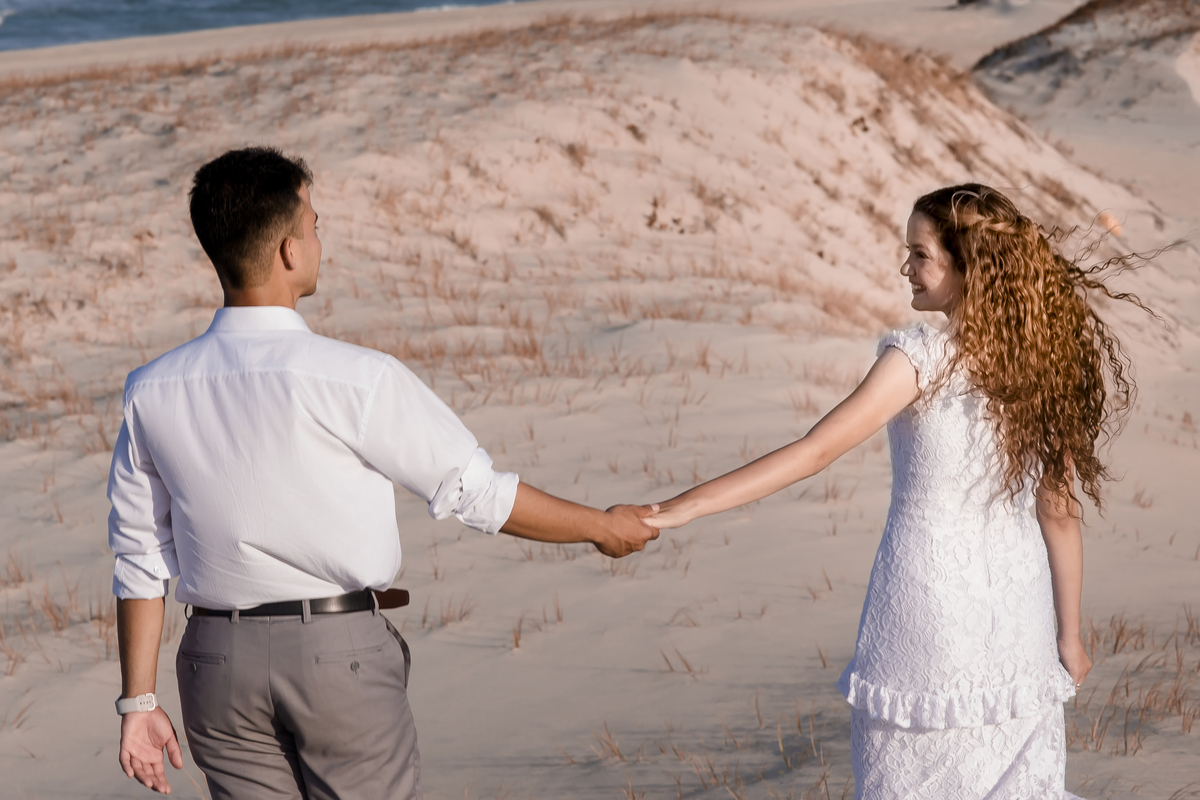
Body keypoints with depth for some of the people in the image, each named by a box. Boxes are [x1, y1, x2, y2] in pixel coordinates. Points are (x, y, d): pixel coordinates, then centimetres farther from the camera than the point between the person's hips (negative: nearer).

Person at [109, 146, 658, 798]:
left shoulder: (152, 393, -1)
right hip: (340, 652, -4)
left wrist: (138, 701, 13)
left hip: (216, 663, 4)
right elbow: (472, 490, -5)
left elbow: (140, 559, 5)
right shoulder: (355, 380, -15)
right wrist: (602, 527, 10)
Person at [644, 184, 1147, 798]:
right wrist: (1069, 636, 12)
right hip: (1018, 609, 5)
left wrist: (686, 506, -19)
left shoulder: (922, 356, -15)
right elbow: (1060, 514, 4)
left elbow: (816, 452, -20)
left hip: (931, 596, -5)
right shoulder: (1040, 360, 1)